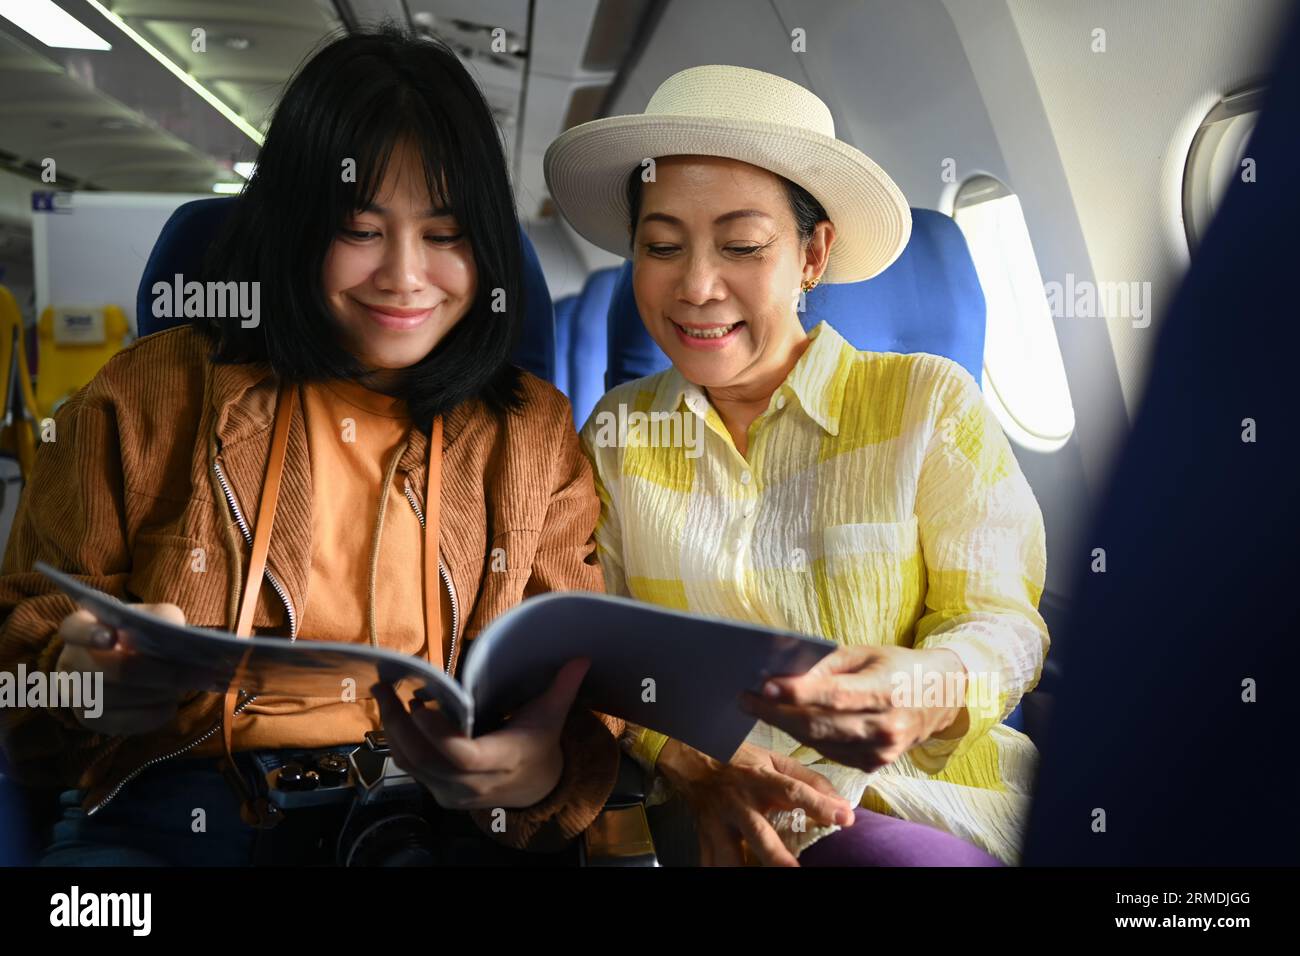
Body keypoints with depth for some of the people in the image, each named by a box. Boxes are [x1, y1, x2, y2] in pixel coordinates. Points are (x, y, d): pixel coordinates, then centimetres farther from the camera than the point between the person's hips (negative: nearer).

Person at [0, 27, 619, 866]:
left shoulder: (537, 433, 12)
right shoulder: (149, 397, 9)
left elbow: (589, 684, 8)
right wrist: (80, 677, -15)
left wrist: (541, 774, -18)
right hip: (173, 810, -1)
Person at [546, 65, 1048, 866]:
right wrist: (687, 763, -20)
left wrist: (931, 691, -27)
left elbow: (1001, 618, -2)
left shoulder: (930, 403, 1)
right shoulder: (619, 435, 8)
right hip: (716, 824, 1)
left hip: (930, 795, 0)